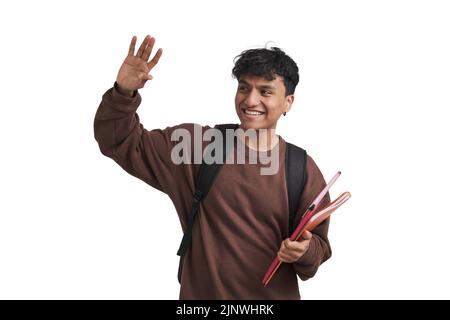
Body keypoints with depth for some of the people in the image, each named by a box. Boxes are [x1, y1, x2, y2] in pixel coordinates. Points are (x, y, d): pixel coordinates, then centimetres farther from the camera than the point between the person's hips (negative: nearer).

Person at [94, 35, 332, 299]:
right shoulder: (198, 143, -7)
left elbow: (320, 246, -2)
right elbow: (120, 142, -4)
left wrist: (305, 252, -23)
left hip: (275, 295, 0)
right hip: (201, 292, 1)